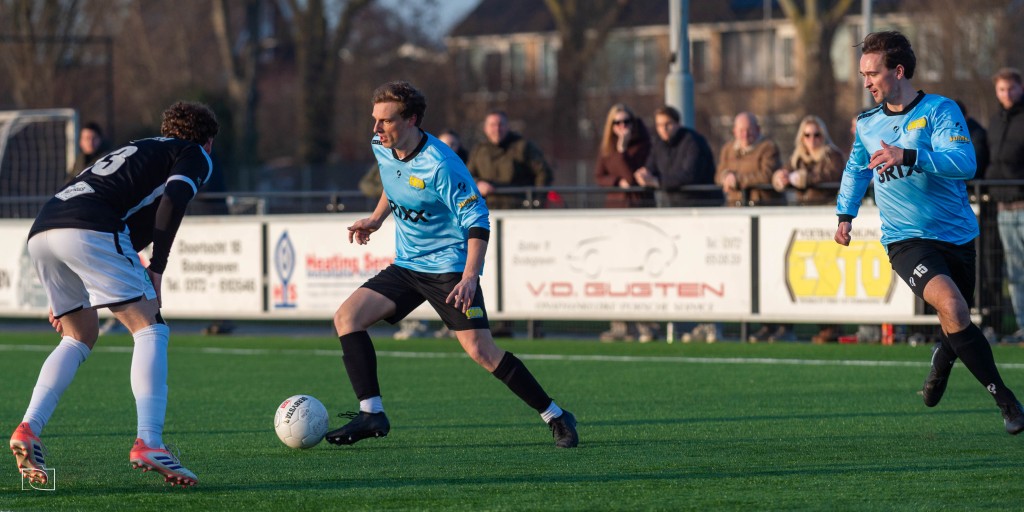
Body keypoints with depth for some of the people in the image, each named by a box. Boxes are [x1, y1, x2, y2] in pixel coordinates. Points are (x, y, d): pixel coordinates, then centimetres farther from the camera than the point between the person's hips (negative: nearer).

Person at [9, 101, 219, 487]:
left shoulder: (138, 149, 38)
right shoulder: (195, 156, 16)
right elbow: (172, 200, -6)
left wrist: (61, 297, 34)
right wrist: (157, 268, -5)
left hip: (41, 231, 8)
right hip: (90, 230, -8)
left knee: (80, 336, 23)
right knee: (150, 330, -3)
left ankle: (28, 429, 6)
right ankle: (148, 444, -18)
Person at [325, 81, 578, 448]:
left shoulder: (440, 166, -23)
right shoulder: (382, 149, 0)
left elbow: (478, 221, -21)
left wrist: (469, 278, -29)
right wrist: (376, 219, 21)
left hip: (449, 267, -8)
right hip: (405, 266, 8)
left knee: (480, 351, -17)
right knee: (346, 318, -8)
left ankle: (555, 416, -4)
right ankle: (371, 413, -9)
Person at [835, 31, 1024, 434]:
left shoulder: (941, 110, -8)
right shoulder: (867, 125, 7)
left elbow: (965, 162, -24)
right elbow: (856, 169, 29)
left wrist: (908, 155, -34)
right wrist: (845, 215, 19)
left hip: (957, 235, 0)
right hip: (907, 241, 0)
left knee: (956, 323, 12)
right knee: (951, 305, -26)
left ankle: (941, 360, 51)